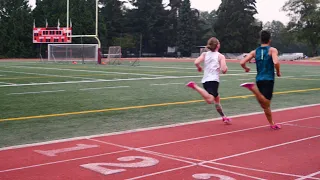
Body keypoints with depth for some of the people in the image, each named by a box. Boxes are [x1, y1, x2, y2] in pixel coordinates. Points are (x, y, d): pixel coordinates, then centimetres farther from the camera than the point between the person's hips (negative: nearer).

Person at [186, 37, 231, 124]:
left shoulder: (205, 54, 13)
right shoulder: (221, 56, 4)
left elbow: (196, 62, -5)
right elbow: (224, 70, -8)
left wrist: (199, 68, 16)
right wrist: (226, 68, 15)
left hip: (205, 80, 7)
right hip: (213, 80, -7)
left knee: (217, 99, 25)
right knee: (210, 100, -27)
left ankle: (224, 117, 33)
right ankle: (195, 86, -33)